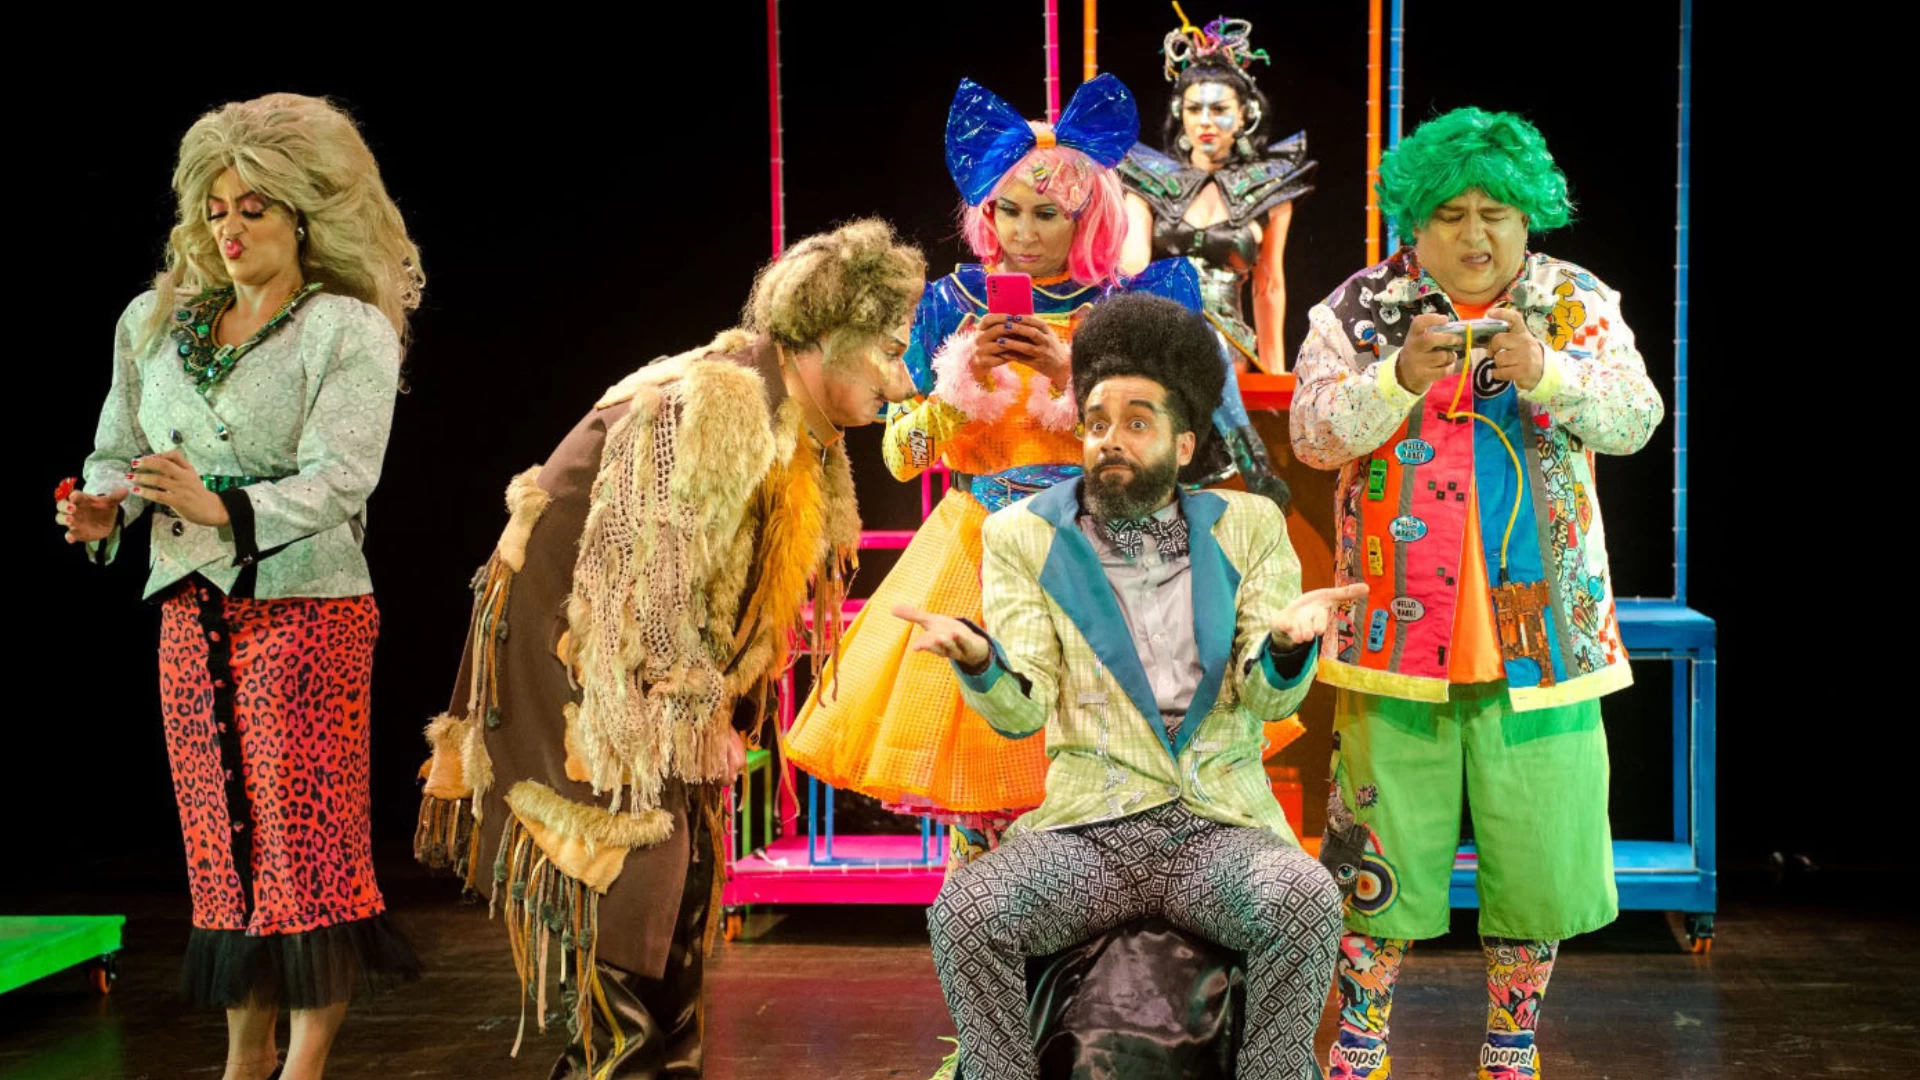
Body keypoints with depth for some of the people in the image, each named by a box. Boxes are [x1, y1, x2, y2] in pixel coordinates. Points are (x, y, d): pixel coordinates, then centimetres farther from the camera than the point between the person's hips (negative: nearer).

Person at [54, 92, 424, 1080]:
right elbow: (116, 450, 14)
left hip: (303, 610, -5)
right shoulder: (155, 321, 11)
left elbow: (339, 479, -17)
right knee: (222, 841, 8)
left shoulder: (350, 331, -5)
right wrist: (99, 511, -9)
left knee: (304, 843, -4)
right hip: (193, 617, 5)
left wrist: (221, 507, -30)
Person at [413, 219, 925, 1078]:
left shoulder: (802, 434, 6)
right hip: (570, 650, -9)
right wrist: (701, 712, -19)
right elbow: (649, 577, -26)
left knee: (686, 869, 9)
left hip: (649, 656, 9)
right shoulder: (713, 401, -25)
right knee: (625, 872, -8)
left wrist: (721, 708, 2)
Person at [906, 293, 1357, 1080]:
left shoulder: (1246, 528, 10)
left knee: (1307, 901, -31)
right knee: (963, 914, -28)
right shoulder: (1025, 536, 7)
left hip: (1219, 830, 0)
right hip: (1083, 831, 0)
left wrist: (1289, 642, -22)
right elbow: (1022, 711, -1)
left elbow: (1266, 698, 1)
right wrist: (977, 658, -24)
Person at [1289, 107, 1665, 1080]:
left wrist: (1546, 373, -24)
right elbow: (1313, 435, -6)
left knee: (1540, 851, 7)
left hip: (1539, 626, 1)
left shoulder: (1578, 304, 5)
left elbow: (1636, 419, -6)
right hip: (1399, 629, -1)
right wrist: (1399, 379, -24)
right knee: (1384, 850, 3)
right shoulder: (1359, 308, 3)